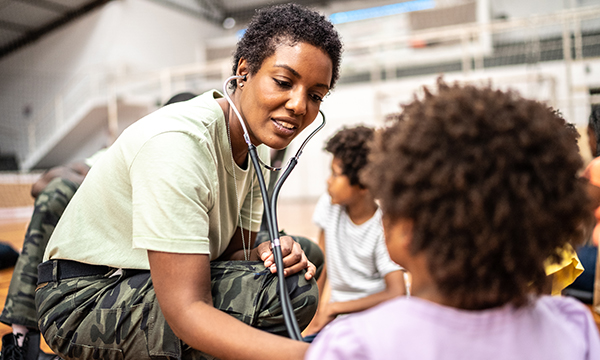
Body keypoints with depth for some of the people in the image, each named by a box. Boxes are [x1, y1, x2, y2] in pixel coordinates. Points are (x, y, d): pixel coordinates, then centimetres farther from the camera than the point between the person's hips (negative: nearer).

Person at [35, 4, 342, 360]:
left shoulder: (256, 146, -1)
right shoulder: (177, 142, -29)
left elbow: (233, 252, 4)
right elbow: (186, 310, -33)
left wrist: (263, 253, -21)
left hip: (152, 284, 9)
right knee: (281, 291, -25)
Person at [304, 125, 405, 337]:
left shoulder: (383, 227, -19)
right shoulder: (329, 205, -4)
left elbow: (396, 294, -24)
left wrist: (334, 307, -19)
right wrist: (316, 312, -3)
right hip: (338, 320, 4)